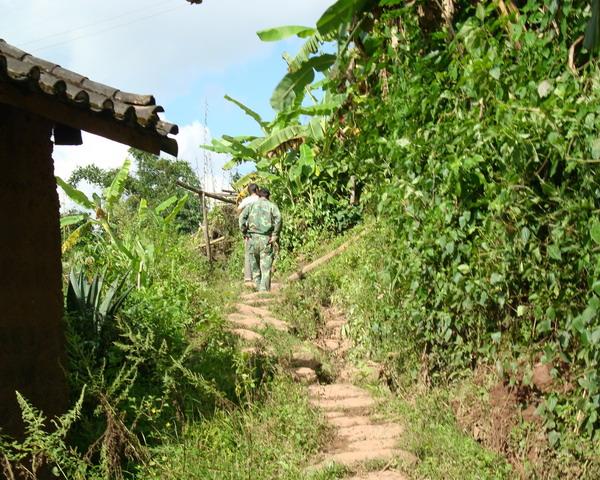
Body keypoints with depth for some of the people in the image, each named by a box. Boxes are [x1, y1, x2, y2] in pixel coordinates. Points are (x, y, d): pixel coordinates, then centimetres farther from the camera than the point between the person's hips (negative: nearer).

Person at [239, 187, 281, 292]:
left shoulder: (252, 204, 13)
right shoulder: (272, 205, 8)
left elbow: (242, 217, -2)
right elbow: (278, 218, -11)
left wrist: (244, 233, 3)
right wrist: (275, 235, -8)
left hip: (253, 237, 2)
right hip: (266, 239, -2)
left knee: (255, 266, 13)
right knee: (266, 267, -2)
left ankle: (258, 288, 13)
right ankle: (264, 290, -9)